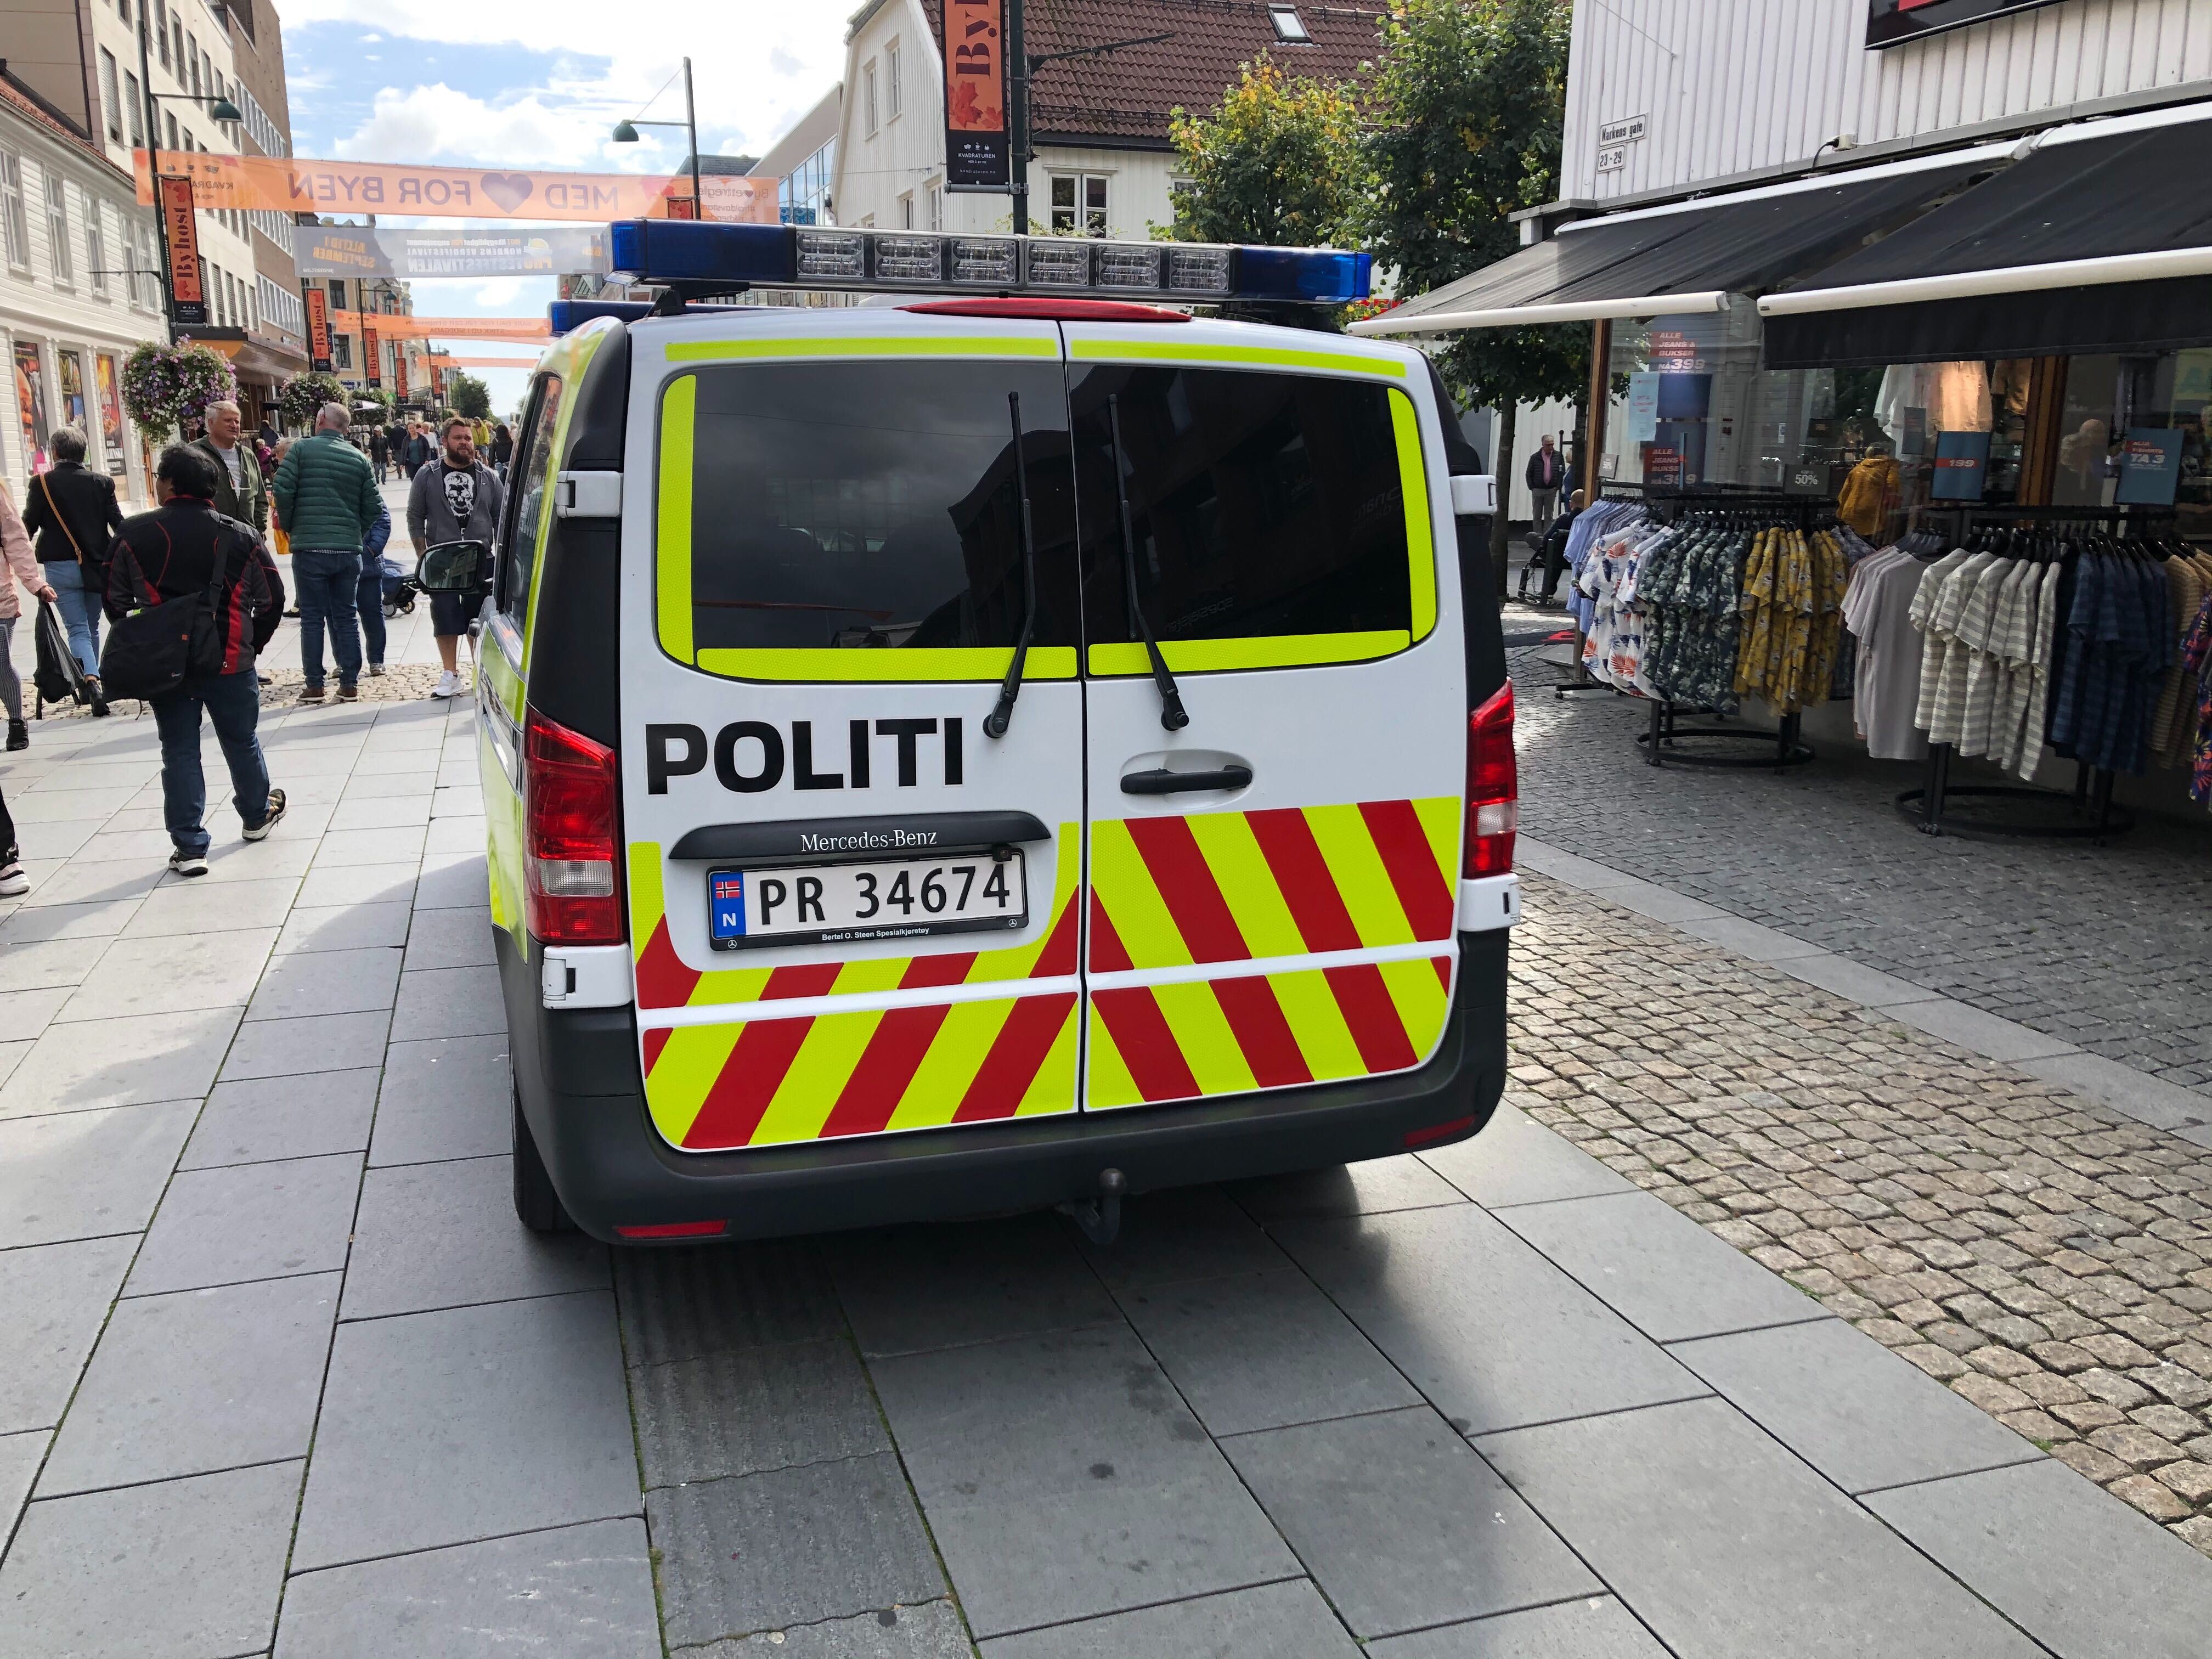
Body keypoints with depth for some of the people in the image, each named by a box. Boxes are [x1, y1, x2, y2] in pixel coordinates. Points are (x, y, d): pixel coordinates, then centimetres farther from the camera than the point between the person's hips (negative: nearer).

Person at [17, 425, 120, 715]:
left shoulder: (43, 483, -6)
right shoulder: (102, 482, -1)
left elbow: (28, 525, -3)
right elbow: (118, 523, -1)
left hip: (61, 567, -2)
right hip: (97, 566, 2)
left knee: (78, 629, -1)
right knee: (92, 627, 16)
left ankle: (91, 681, -23)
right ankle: (93, 681, 23)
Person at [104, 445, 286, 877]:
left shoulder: (134, 534, -6)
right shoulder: (241, 536, -3)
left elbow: (115, 600, -2)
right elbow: (272, 598, 0)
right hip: (230, 663, 1)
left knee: (179, 752, 7)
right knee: (241, 742, 18)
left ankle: (189, 847, 6)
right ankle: (257, 817, 38)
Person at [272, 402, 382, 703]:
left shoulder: (302, 449, -2)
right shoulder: (359, 459, 7)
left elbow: (283, 489, -9)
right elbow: (374, 506, 4)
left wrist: (290, 526, 6)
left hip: (309, 548, -3)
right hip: (349, 550, 3)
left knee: (312, 618, 4)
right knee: (347, 616, 9)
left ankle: (314, 685, 6)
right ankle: (349, 684, 9)